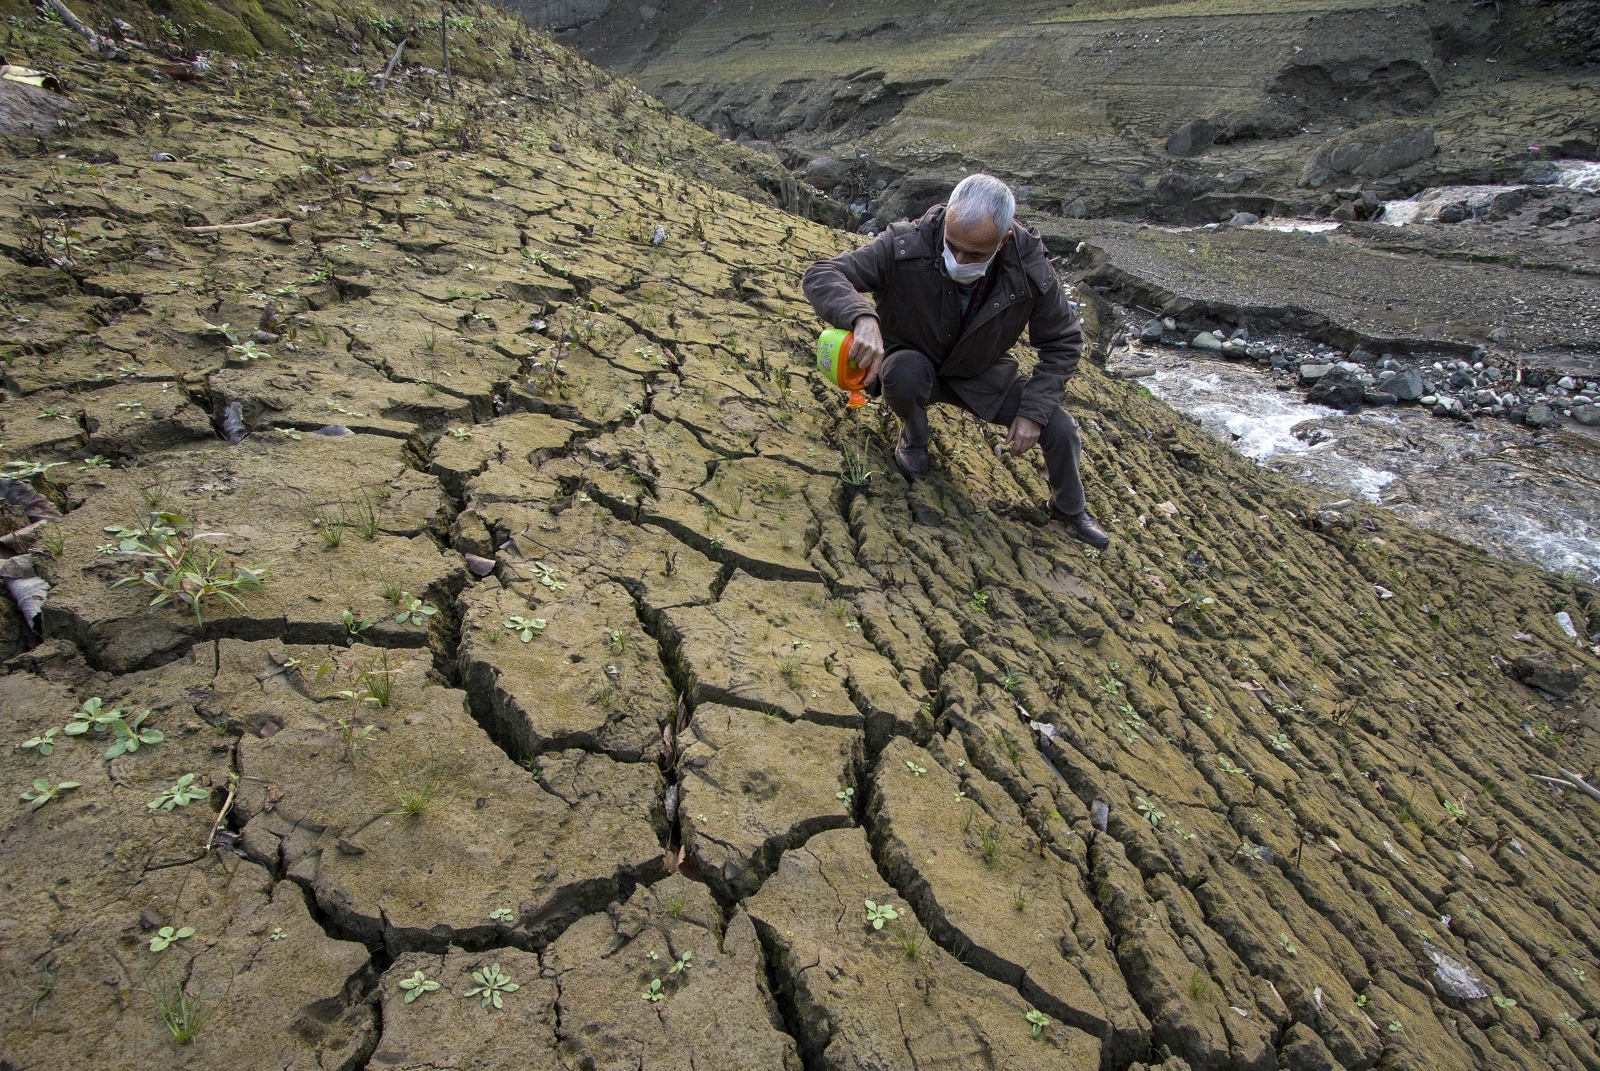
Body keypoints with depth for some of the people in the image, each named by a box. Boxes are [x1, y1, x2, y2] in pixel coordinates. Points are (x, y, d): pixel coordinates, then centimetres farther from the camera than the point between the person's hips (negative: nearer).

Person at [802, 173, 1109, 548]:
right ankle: (913, 434, -1)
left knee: (1059, 428, -11)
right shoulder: (906, 246, -31)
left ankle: (1070, 511, 22)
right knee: (904, 372, -39)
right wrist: (862, 317, -55)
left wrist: (1033, 411, -21)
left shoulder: (1030, 270, -23)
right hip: (912, 364, -2)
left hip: (981, 376, 2)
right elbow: (821, 275, -34)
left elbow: (1063, 343, -9)